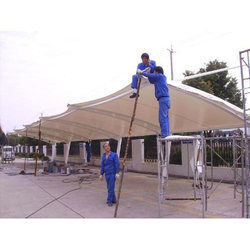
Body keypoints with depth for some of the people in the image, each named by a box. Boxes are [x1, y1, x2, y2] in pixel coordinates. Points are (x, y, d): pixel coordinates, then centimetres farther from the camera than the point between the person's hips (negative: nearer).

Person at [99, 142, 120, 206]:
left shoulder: (114, 155, -8)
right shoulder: (103, 156, 8)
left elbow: (117, 164, -12)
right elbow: (102, 165, 11)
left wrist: (117, 173, -20)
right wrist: (101, 174, 8)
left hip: (113, 173, -5)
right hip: (107, 174, 6)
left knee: (111, 187, -6)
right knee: (109, 187, 11)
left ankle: (109, 201, 5)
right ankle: (113, 200, 24)